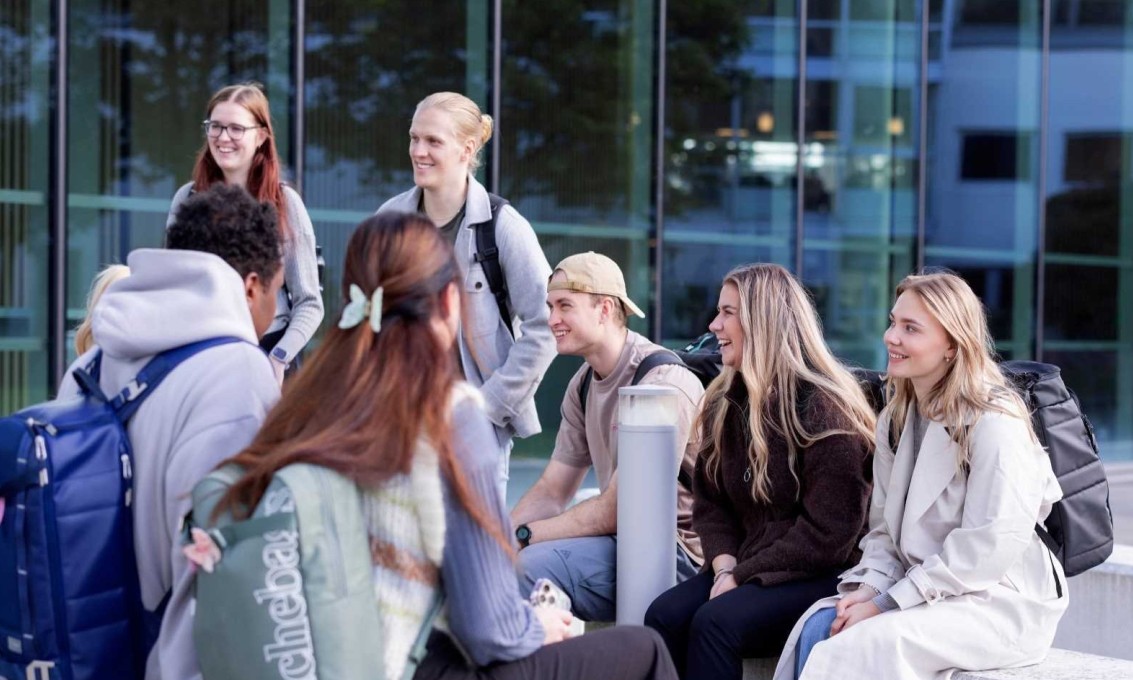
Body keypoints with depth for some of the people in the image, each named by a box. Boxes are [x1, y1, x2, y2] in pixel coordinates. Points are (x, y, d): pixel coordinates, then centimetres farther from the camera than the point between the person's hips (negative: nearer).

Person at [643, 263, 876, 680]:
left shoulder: (824, 408, -13)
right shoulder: (724, 403, 11)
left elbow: (829, 532, -17)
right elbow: (709, 501, 12)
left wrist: (742, 575, -16)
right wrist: (726, 564, -8)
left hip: (820, 576, -7)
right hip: (743, 570, 7)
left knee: (716, 622, -31)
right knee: (664, 615, -21)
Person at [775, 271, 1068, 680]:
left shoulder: (995, 424, -15)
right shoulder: (895, 420, 12)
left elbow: (988, 548, -21)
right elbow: (885, 527, 11)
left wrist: (887, 604, -20)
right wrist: (869, 587, -11)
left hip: (1000, 603, -7)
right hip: (918, 591, 7)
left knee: (868, 644, -29)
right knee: (818, 627, -19)